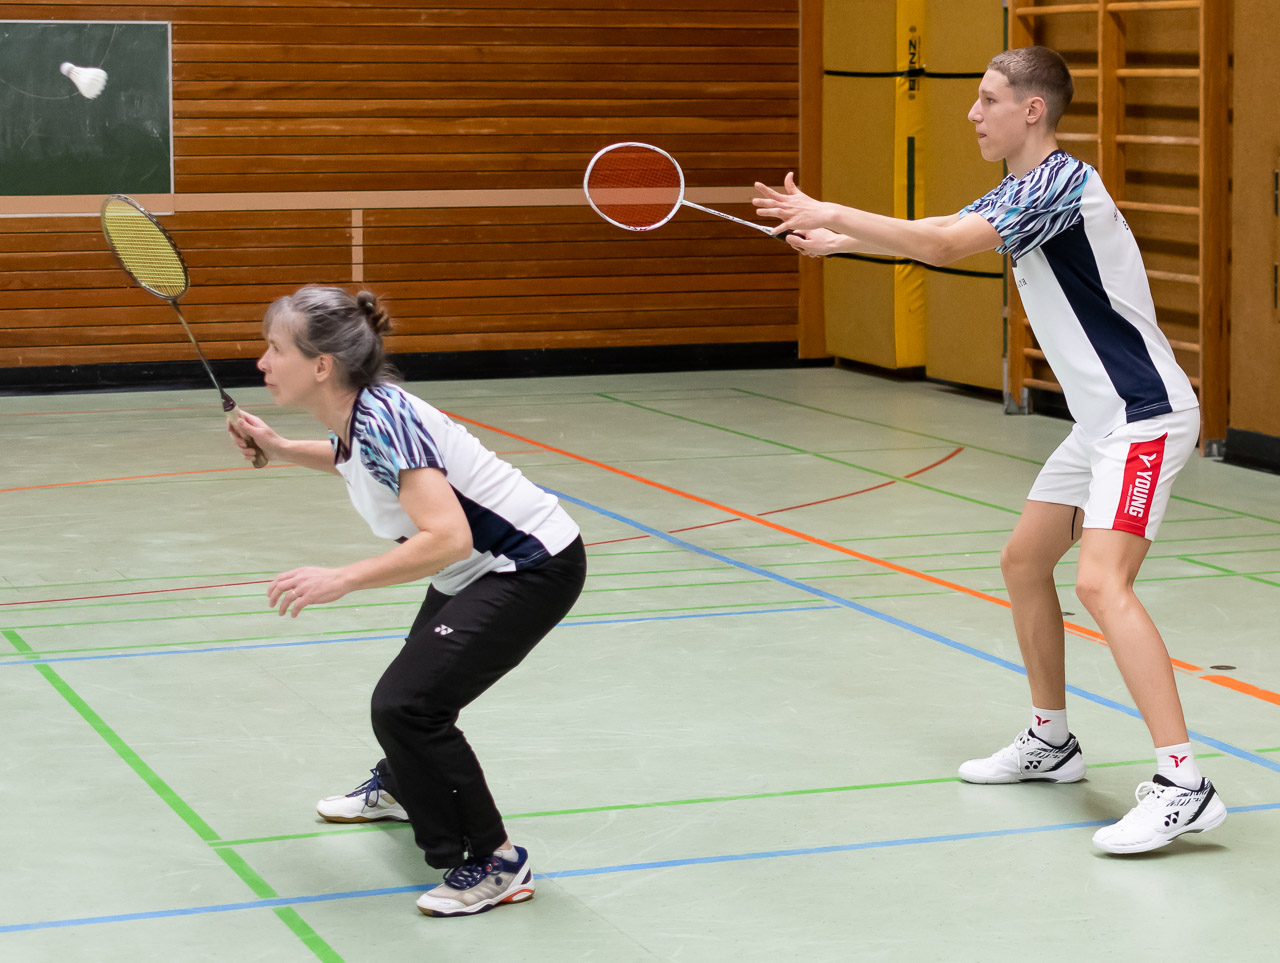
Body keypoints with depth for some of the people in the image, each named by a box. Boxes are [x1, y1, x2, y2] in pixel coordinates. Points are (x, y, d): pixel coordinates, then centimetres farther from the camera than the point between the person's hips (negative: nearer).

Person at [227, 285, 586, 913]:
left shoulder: (383, 419, -29)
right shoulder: (356, 416, -2)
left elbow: (448, 537, -39)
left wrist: (343, 579, -40)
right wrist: (278, 450, 11)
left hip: (534, 567, -10)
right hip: (477, 571, 10)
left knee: (405, 703, -19)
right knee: (418, 671, 32)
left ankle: (496, 864, -7)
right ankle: (400, 788, 62)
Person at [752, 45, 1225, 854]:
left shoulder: (1061, 182, -18)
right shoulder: (1020, 191, 13)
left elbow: (942, 247, -27)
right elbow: (935, 235, 26)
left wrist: (832, 213, -20)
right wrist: (838, 237, 17)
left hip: (1146, 416, -11)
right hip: (1103, 421, 11)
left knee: (1101, 582, -23)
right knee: (1024, 562, 18)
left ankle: (1183, 785, -25)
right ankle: (1052, 742, 32)